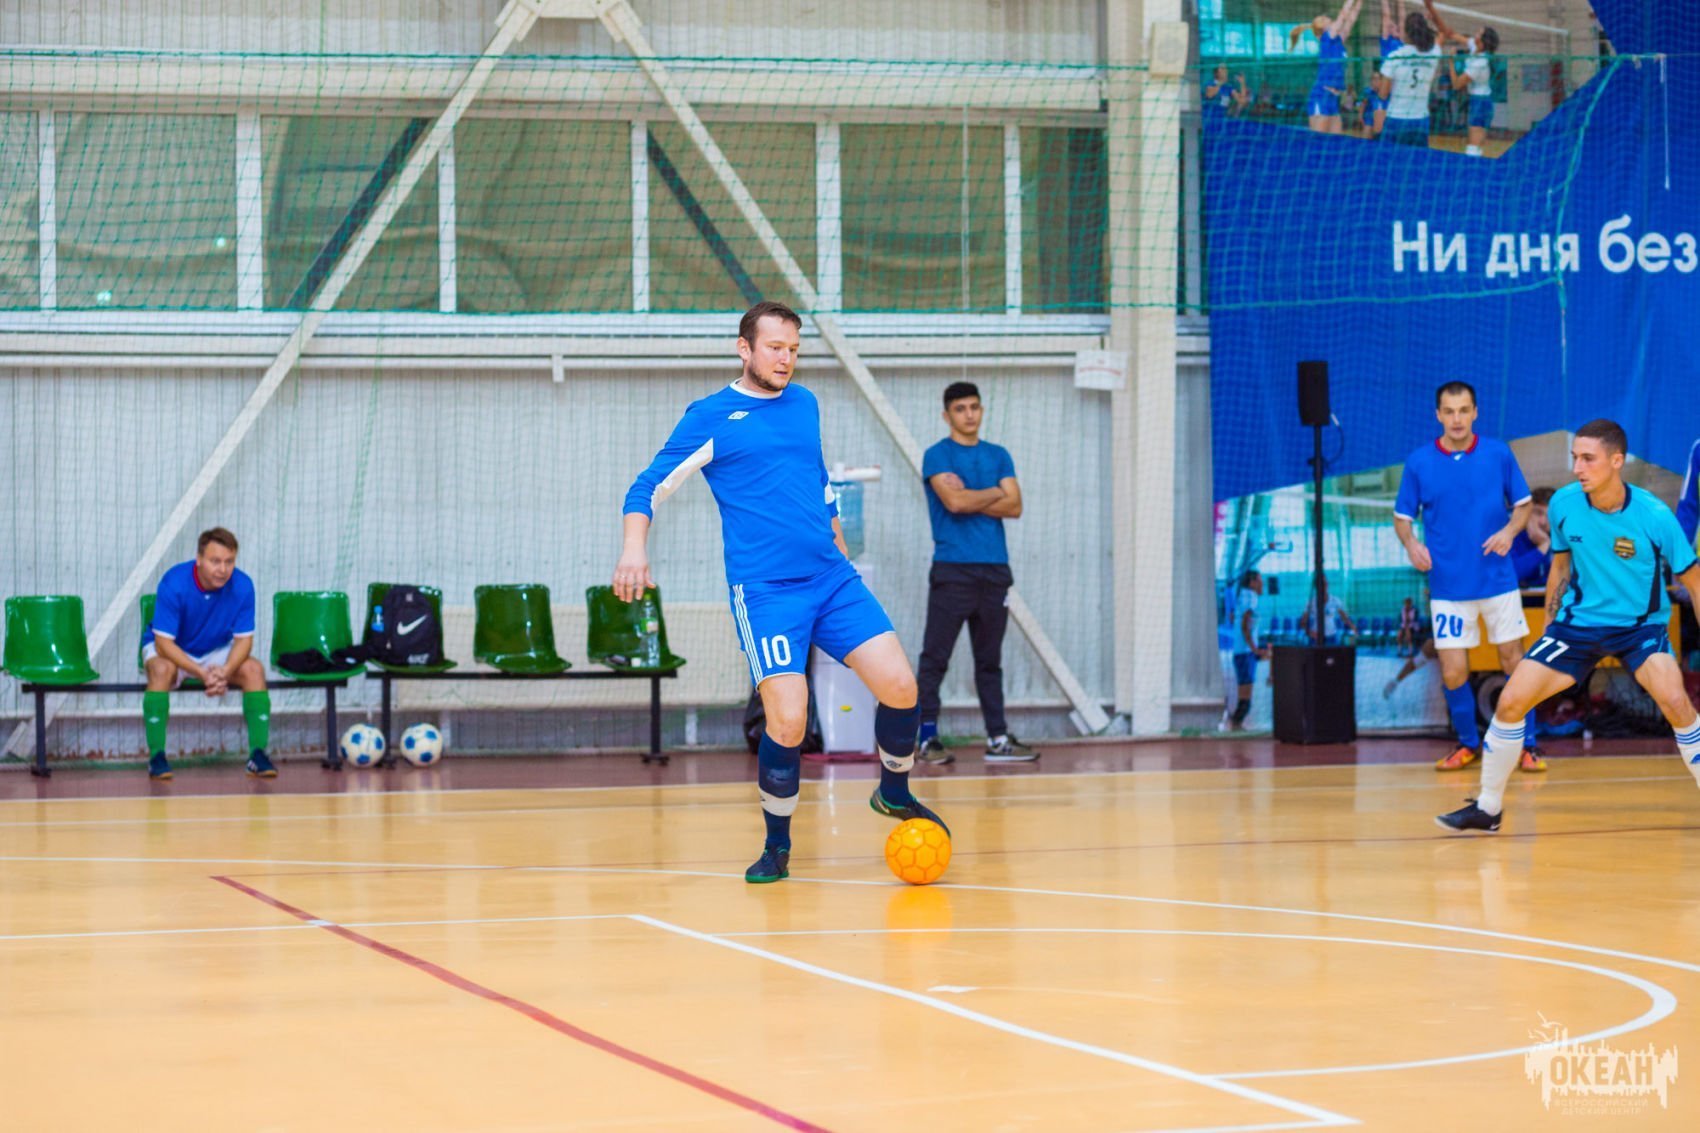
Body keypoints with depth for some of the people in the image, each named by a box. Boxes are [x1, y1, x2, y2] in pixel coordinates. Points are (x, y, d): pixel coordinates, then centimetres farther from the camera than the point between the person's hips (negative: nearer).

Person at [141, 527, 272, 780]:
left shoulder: (242, 586, -20)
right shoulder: (174, 583, -28)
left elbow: (243, 640, -14)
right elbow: (164, 642, -27)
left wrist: (225, 671, -34)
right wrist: (201, 672, -40)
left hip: (216, 651, 3)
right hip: (170, 651, -3)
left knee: (254, 670, -23)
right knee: (162, 670, -35)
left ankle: (258, 755, -19)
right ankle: (156, 756, -28)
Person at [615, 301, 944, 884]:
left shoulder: (805, 404, 15)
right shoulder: (710, 416, -1)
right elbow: (650, 487, -3)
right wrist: (634, 545, -19)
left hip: (832, 578, 5)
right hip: (765, 590, -5)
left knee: (899, 685, -6)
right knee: (788, 720, -16)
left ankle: (894, 792, 21)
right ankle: (777, 846, 6)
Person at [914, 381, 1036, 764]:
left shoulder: (998, 456, 15)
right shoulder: (937, 456, -1)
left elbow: (1014, 507, 4)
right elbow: (954, 502, -16)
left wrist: (970, 499, -7)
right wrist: (995, 493, -1)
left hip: (995, 569, 5)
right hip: (952, 570, -5)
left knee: (990, 660, 9)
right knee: (935, 657, -5)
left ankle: (998, 739, 10)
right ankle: (927, 738, -1)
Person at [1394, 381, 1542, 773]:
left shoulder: (1498, 453, 0)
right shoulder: (1419, 462, -1)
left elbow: (1523, 503, 8)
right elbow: (1402, 517, 6)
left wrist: (1509, 531, -12)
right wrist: (1411, 543, -15)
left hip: (1498, 579, 0)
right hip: (1448, 586, 0)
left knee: (1514, 662, 1)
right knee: (1453, 674, -1)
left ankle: (1525, 745, 13)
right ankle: (1467, 743, 20)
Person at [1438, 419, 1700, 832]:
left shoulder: (1654, 516, -20)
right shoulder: (1564, 503, -9)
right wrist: (1549, 625, 15)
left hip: (1641, 626, -3)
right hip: (1578, 623, 3)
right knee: (1511, 701, -7)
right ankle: (1488, 807, 9)